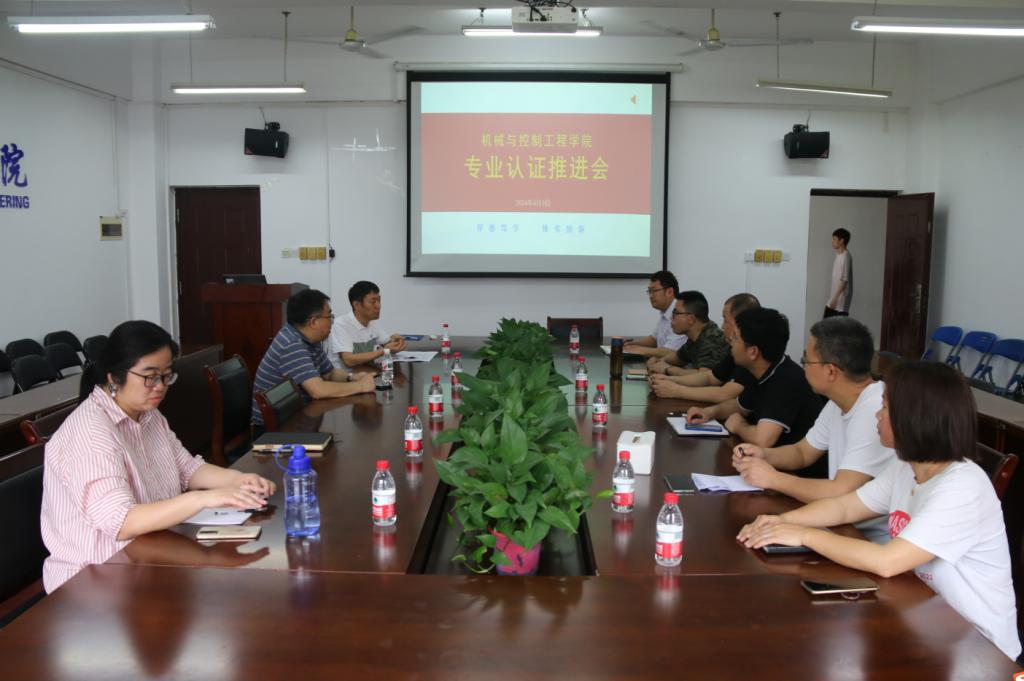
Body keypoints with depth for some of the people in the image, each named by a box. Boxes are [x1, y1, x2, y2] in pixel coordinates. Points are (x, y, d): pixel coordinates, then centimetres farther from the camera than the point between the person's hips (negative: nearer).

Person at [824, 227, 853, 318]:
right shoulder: (839, 256, 14)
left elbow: (844, 279, -21)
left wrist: (835, 297, -23)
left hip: (841, 299, -10)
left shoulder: (845, 257, -16)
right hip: (834, 298, 10)